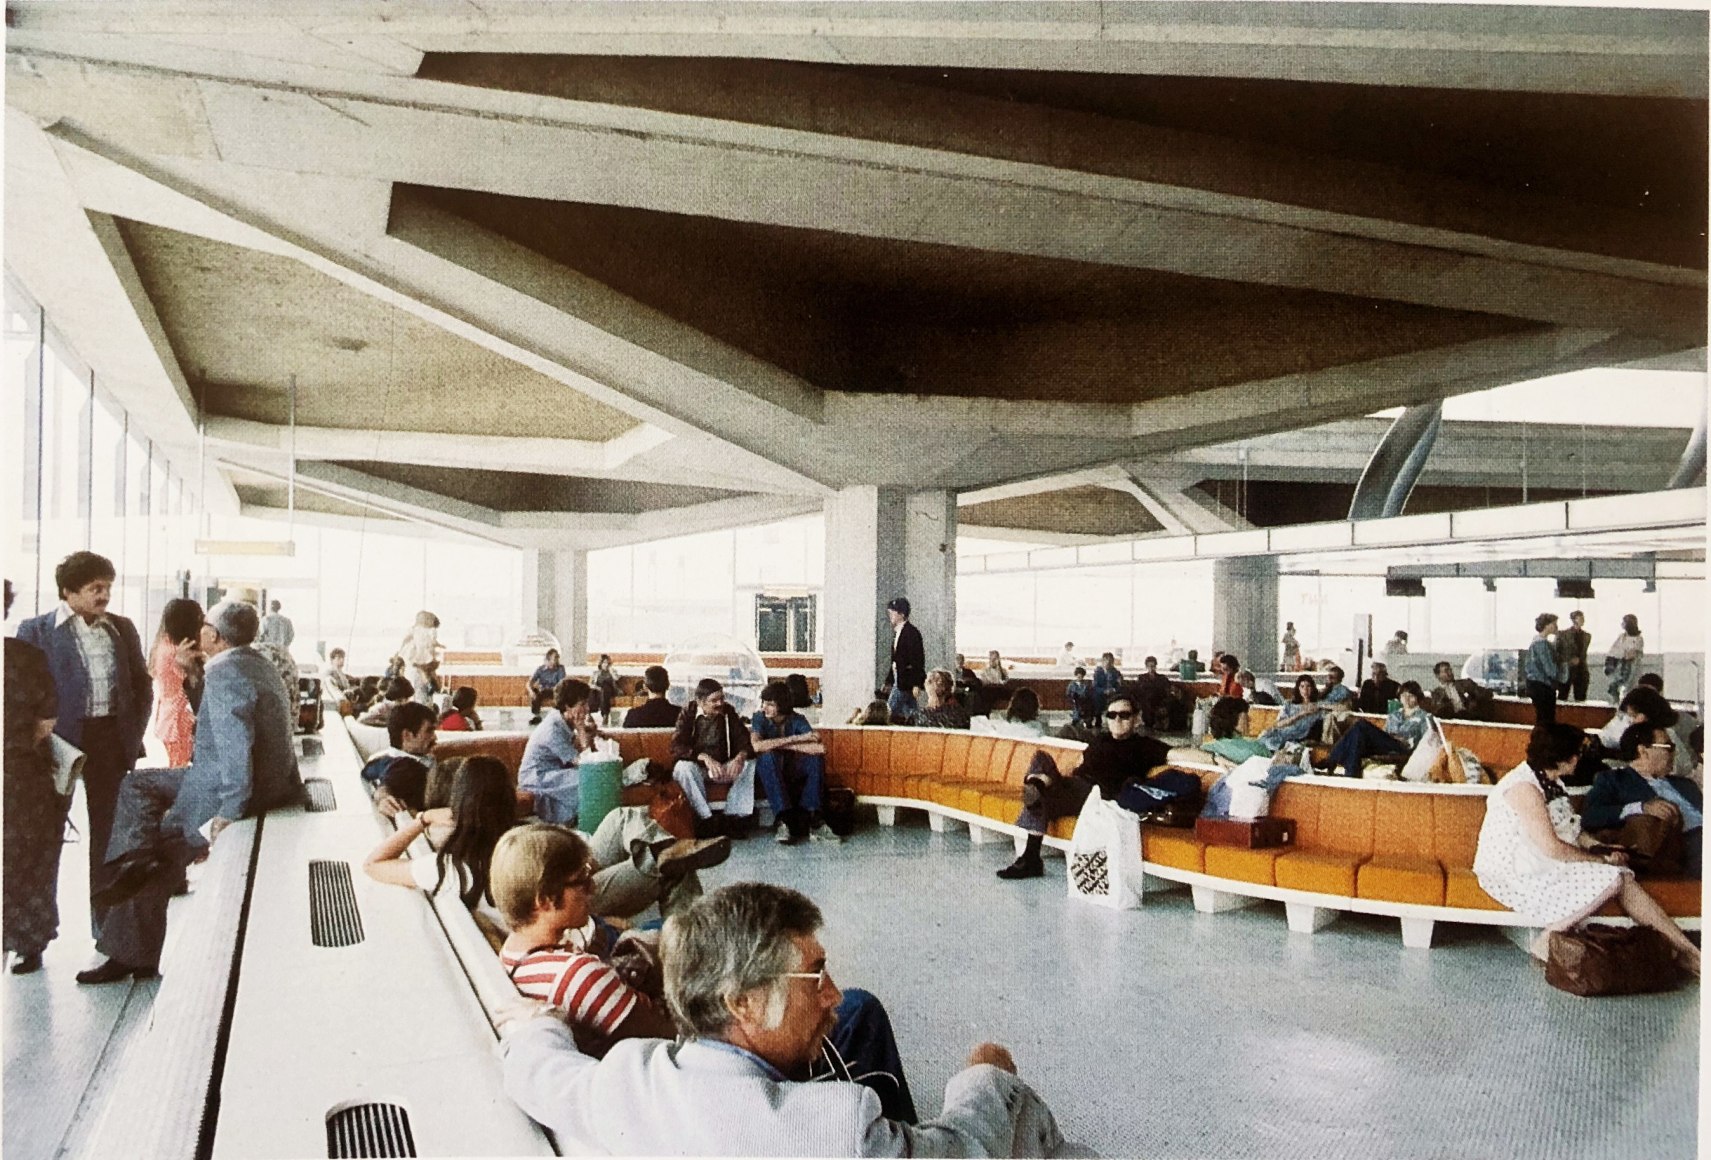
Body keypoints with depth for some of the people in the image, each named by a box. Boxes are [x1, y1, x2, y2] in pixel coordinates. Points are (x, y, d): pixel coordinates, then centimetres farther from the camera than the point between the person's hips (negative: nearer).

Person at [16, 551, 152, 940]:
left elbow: (142, 685, 13)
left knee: (109, 834, 10)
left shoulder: (121, 628, 8)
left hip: (113, 741, 3)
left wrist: (134, 734, 4)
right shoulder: (36, 630, -3)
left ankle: (107, 921, 21)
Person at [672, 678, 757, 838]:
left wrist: (740, 756, -30)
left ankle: (734, 817, -25)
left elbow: (745, 740, -5)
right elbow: (677, 747, -18)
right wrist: (704, 757, -35)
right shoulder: (688, 713, -6)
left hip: (723, 769, 3)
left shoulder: (728, 712, 2)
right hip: (697, 768, -2)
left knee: (750, 765, -23)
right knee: (684, 766, -35)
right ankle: (705, 819, -31)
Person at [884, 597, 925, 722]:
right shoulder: (896, 632, 13)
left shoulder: (912, 632, -13)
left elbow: (918, 659, -17)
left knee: (890, 712, -8)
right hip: (898, 679, 9)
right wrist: (889, 682, 15)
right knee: (911, 714, 11)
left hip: (906, 681, -9)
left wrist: (916, 684, -19)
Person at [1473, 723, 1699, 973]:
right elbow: (1552, 848, -24)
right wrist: (1601, 860, -12)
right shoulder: (1524, 787, -21)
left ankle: (1684, 949, 0)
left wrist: (1603, 848, 1)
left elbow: (1571, 829, 19)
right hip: (1517, 876, -10)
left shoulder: (1550, 782, 12)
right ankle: (1546, 942, -12)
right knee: (1611, 880, -20)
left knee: (1624, 877, -4)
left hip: (1544, 867, 10)